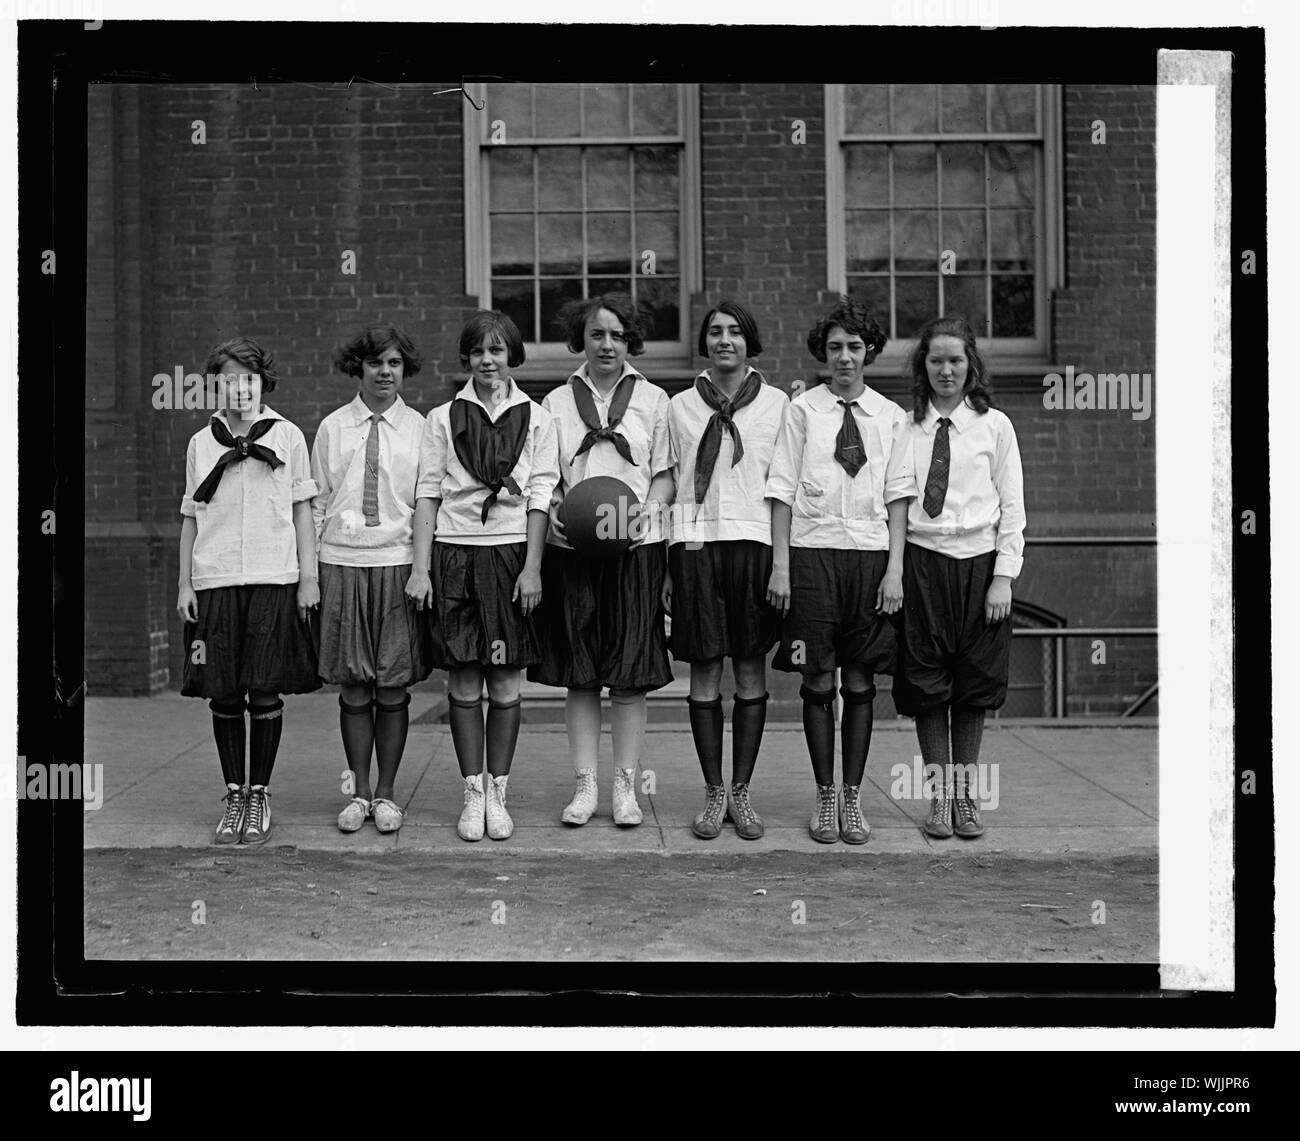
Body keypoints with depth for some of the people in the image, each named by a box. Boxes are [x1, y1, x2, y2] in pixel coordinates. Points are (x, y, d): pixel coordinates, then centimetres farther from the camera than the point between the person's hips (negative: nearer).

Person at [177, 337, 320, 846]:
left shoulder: (287, 437, 5)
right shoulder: (200, 443, 10)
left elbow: (302, 511, 7)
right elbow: (190, 518, 14)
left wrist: (308, 577, 2)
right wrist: (184, 584, 8)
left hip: (273, 580, -2)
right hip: (214, 580, 2)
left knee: (265, 693, -2)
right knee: (224, 695, 2)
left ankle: (259, 795, 10)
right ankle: (233, 795, 13)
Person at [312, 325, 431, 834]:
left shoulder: (419, 429, 3)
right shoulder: (332, 428, 6)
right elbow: (317, 502, 8)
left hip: (399, 562, -1)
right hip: (342, 563, 1)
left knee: (394, 686, 3)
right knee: (353, 687, 4)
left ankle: (386, 793, 14)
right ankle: (359, 792, 15)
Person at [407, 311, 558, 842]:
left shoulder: (535, 418, 6)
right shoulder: (442, 418, 7)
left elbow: (540, 496, 2)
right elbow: (427, 493, 5)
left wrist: (531, 568, -5)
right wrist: (419, 568, -2)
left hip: (511, 555, 0)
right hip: (456, 556, 1)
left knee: (505, 683, 2)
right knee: (464, 683, 2)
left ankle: (498, 793, 12)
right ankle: (473, 794, 11)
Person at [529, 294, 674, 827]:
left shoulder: (653, 400, 7)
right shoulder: (556, 402, 10)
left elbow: (667, 473, 7)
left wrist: (645, 510, -11)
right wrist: (554, 513, -7)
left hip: (635, 546, -1)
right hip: (570, 547, 1)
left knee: (631, 675, -1)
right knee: (578, 674, 3)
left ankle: (625, 788, 7)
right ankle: (584, 787, 10)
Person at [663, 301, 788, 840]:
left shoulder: (777, 404, 7)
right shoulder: (680, 406, 10)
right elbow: (669, 489, 10)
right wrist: (666, 567, 5)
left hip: (755, 542, 0)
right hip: (696, 542, 1)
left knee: (751, 674, 3)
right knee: (704, 675, 2)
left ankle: (741, 792, 13)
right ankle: (713, 793, 11)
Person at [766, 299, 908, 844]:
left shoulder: (891, 415, 7)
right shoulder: (803, 409, 3)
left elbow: (898, 497, 5)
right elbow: (783, 489, 2)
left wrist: (895, 569, -3)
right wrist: (780, 565, -4)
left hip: (871, 552, 1)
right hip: (813, 550, -1)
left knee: (860, 682, 5)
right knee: (818, 682, 1)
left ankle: (853, 797, 14)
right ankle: (825, 797, 11)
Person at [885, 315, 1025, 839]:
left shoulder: (993, 425, 3)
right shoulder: (905, 425, 4)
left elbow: (1012, 507, 2)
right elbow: (895, 499, -5)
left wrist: (1003, 578, -4)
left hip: (978, 561, 0)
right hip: (921, 562, 0)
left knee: (974, 684, 6)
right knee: (926, 683, 3)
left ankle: (967, 796, 17)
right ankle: (939, 794, 14)